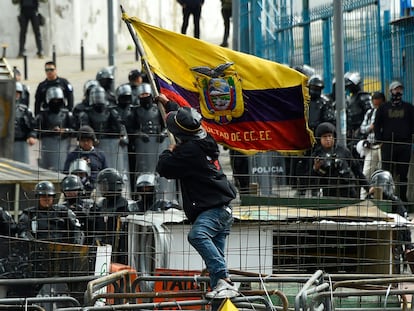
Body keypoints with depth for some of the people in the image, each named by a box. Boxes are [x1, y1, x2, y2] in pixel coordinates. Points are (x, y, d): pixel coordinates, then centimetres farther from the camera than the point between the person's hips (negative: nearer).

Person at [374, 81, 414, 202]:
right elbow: (377, 125, 10)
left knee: (403, 173, 3)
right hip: (388, 145, -1)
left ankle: (403, 196, 8)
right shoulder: (383, 108, 10)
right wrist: (379, 140, 0)